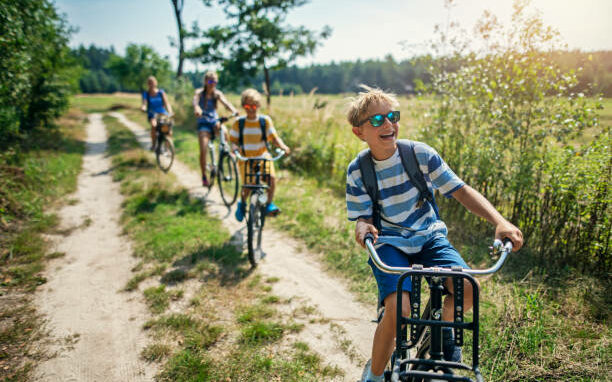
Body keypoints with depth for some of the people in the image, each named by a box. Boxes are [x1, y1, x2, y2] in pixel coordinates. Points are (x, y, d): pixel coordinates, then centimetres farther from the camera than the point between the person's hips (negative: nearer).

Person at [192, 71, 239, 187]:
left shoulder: (217, 94, 0)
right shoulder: (199, 92, -6)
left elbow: (225, 102, -20)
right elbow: (195, 101, -28)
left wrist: (233, 110, -42)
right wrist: (196, 108, -53)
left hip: (214, 120, 2)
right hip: (203, 123, -2)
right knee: (203, 151, -14)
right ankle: (204, 177, 2)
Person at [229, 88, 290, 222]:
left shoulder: (265, 120, -3)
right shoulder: (239, 123, -3)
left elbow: (274, 137, -5)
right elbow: (233, 140, 0)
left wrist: (283, 146, -23)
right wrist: (234, 148, -22)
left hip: (263, 156, 1)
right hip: (245, 158, 0)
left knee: (272, 177, -24)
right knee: (247, 186, -9)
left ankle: (269, 205, -6)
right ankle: (242, 203, 24)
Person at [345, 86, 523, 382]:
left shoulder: (420, 153, -9)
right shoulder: (357, 171, -9)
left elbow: (460, 190, -9)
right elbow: (362, 217, -8)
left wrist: (499, 221, -23)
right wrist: (363, 228, -34)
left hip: (428, 235, 2)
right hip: (389, 241, -2)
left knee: (467, 287, -23)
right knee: (398, 309, -26)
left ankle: (444, 326, 14)